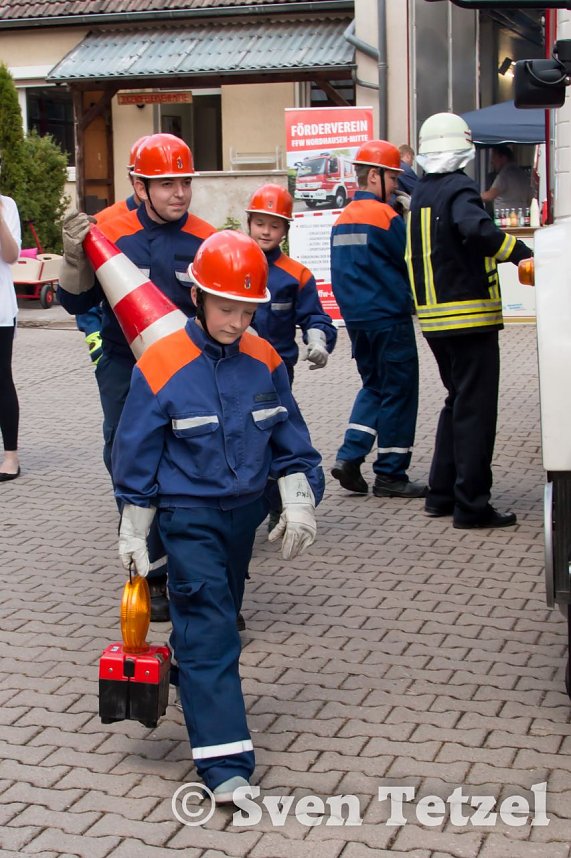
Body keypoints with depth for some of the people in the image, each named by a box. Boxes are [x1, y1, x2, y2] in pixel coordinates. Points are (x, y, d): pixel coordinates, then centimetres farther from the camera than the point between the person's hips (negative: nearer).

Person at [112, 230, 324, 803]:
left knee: (221, 618, 19)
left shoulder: (264, 361, -2)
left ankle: (205, 697, 42)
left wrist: (299, 502, 0)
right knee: (208, 629, -11)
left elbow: (290, 440, 9)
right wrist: (133, 535, -3)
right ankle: (226, 763, -12)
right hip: (189, 517, -5)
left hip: (246, 511, 5)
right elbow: (135, 455, -6)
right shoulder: (161, 367, -14)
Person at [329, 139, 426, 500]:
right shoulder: (383, 215, -14)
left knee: (374, 387, 18)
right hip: (390, 319, -8)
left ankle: (349, 457, 6)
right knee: (398, 393, 1)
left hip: (357, 320, 8)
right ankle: (390, 475, 5)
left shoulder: (342, 218, 10)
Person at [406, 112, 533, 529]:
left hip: (433, 317, 8)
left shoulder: (420, 194, 14)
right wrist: (523, 253, -28)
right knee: (475, 408, -4)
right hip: (469, 316, -8)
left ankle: (442, 493, 21)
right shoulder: (460, 189, -13)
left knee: (458, 401, 19)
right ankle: (472, 505, -3)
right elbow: (476, 229, -33)